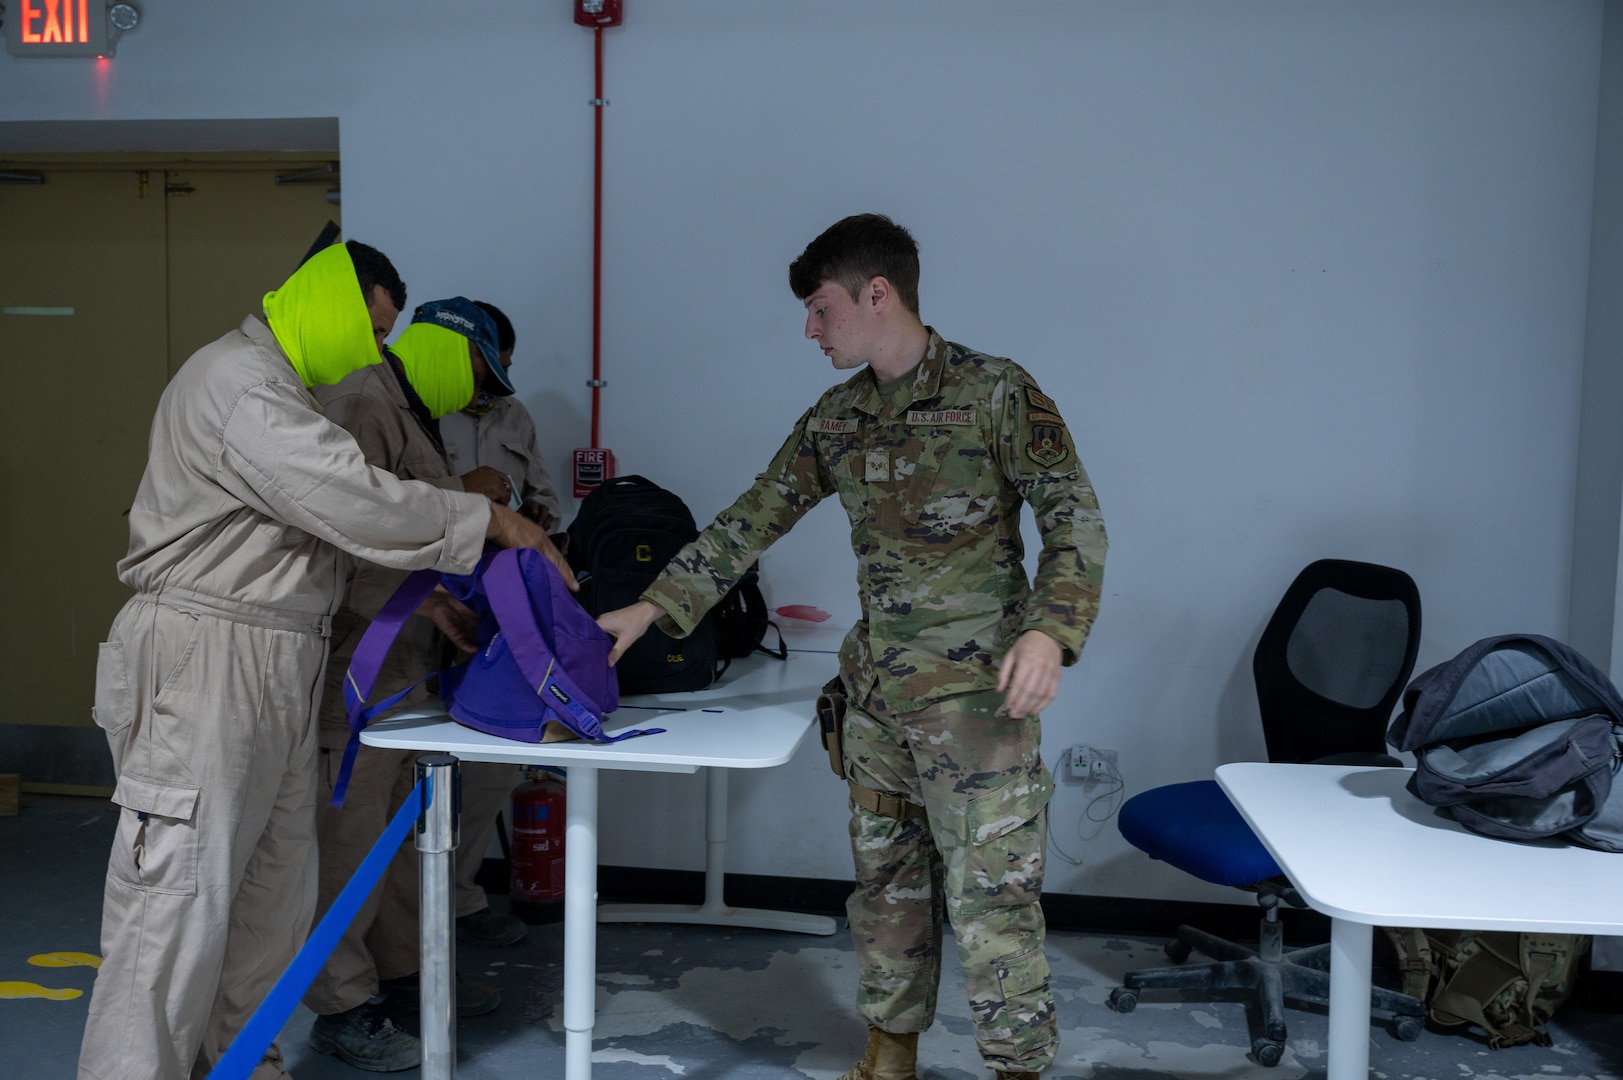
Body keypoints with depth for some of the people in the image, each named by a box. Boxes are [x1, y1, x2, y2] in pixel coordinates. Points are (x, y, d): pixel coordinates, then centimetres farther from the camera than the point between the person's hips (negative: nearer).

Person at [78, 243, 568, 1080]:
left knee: (272, 886, 14)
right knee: (179, 900, -8)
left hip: (271, 668, 10)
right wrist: (489, 521, -16)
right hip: (202, 664, -10)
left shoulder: (279, 385, 21)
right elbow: (350, 500, -23)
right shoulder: (238, 381, -14)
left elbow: (322, 525, 23)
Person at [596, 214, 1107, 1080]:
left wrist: (1049, 629, -24)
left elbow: (1075, 520, -9)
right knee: (885, 875, 14)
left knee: (989, 892, -3)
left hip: (975, 690, -6)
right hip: (877, 689, 6)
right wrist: (650, 609, 7)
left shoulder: (996, 393, -9)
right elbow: (750, 521, 11)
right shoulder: (834, 420, 8)